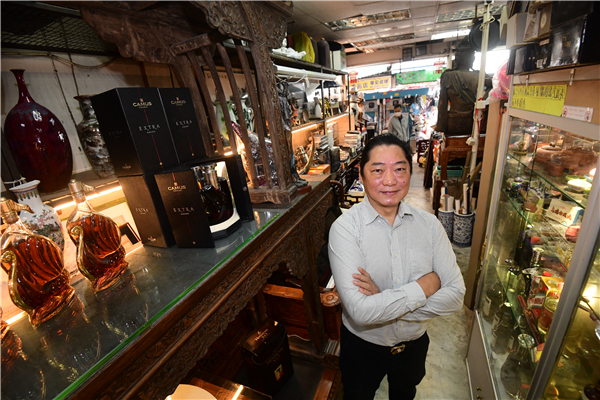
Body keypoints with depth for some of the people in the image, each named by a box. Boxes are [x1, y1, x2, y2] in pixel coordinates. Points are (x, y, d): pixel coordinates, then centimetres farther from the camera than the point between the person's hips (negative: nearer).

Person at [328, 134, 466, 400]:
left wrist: (384, 302, -28)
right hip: (363, 345, -3)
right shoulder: (345, 228, -27)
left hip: (414, 342, 4)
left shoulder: (428, 224, -14)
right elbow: (360, 311, -33)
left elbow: (456, 295, -17)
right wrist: (426, 285, -25)